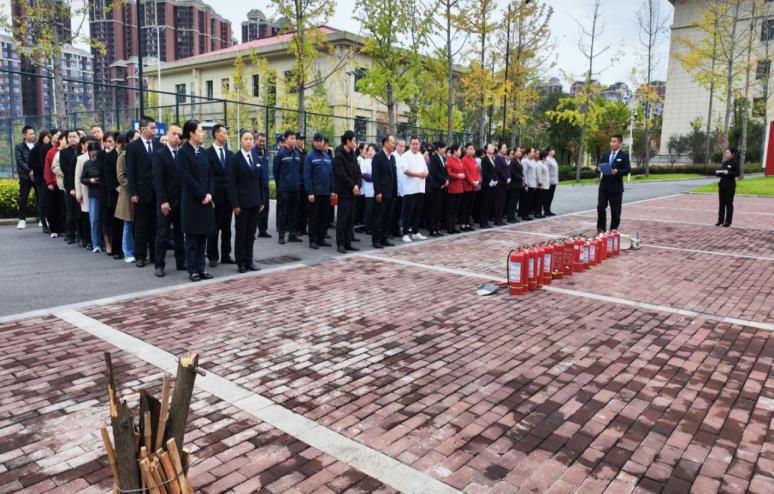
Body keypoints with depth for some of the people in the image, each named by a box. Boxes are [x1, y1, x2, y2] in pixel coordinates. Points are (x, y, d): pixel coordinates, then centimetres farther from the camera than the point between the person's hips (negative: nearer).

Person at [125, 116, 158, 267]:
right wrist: (133, 193, -10)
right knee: (141, 226, 4)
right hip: (141, 192, -3)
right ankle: (140, 256, 12)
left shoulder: (158, 146, 7)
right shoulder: (132, 146, -1)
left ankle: (155, 255, 15)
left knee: (155, 225, 7)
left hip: (157, 192, 3)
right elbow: (130, 172, -4)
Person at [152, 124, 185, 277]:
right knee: (162, 234, 1)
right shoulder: (159, 154, -4)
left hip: (181, 201, 4)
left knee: (180, 233, 10)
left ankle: (181, 262, 18)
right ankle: (159, 265, 7)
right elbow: (158, 180, -10)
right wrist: (163, 201, -16)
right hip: (165, 202, -4)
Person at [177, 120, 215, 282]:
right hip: (191, 201, -6)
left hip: (206, 200, 6)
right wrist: (202, 196, -13)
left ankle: (200, 268, 16)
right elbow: (187, 177, -15)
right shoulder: (183, 152, -9)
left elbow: (210, 175, 10)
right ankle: (192, 270, 9)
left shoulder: (202, 151, 11)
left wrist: (209, 194, -4)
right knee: (192, 237, 1)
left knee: (203, 236, 9)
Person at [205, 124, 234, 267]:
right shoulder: (207, 153, -6)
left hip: (228, 195, 5)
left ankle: (226, 255, 18)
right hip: (215, 195, -5)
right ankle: (212, 256, 11)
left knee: (226, 227, 10)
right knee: (213, 228, 3)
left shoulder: (229, 153, 11)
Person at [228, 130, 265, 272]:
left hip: (255, 201, 5)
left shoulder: (256, 158, 11)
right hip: (242, 202, -5)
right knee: (241, 234, 4)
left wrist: (262, 200, 7)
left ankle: (249, 261, 17)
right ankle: (241, 262, 12)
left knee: (251, 234, 9)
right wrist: (235, 203, -15)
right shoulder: (235, 158, -5)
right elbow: (232, 183, -10)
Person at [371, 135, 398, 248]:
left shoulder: (392, 157, 15)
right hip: (382, 193, -7)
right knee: (379, 218, -2)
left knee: (388, 218, 9)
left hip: (391, 193, 7)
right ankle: (375, 240, 4)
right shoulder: (378, 157, -7)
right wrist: (378, 192, -17)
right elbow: (375, 176, -12)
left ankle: (384, 239, 16)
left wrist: (395, 191, 10)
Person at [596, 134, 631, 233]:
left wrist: (617, 171, -26)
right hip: (604, 185, 4)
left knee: (615, 211, 3)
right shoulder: (606, 154, 13)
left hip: (616, 187, -4)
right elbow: (600, 166, 15)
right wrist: (599, 168, -8)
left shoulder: (624, 155, -2)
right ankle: (601, 229, 8)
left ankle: (613, 231, 14)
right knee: (600, 207, -3)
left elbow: (628, 169, -10)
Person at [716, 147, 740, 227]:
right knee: (721, 203, 8)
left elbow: (737, 173, -11)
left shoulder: (735, 162, -5)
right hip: (722, 184, 6)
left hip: (730, 185, -6)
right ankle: (720, 220, 14)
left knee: (729, 204, -2)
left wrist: (728, 172, -24)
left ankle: (728, 222, 2)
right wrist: (718, 172, -4)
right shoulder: (724, 162, 14)